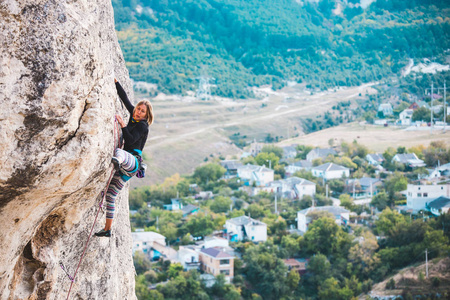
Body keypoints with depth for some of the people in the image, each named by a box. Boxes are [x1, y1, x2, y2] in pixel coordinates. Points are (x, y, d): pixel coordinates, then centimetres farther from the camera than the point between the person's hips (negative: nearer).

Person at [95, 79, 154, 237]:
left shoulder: (142, 125, -5)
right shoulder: (134, 118, 17)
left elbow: (130, 140, -20)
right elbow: (125, 98, 22)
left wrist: (123, 125, -20)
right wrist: (115, 82, 21)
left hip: (133, 161, -9)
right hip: (125, 165, 9)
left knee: (119, 152, -44)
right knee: (110, 196, 7)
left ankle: (117, 161, -83)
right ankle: (107, 229, 13)